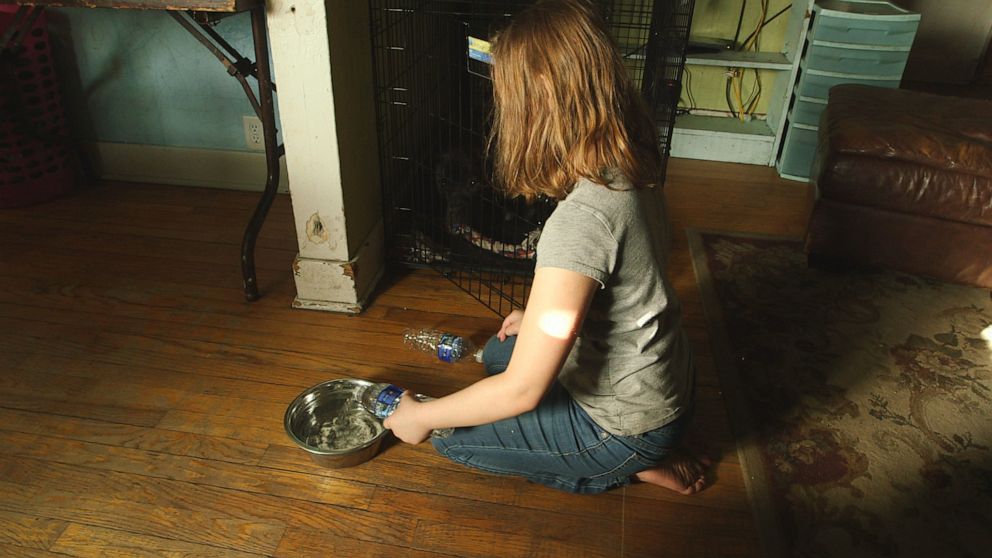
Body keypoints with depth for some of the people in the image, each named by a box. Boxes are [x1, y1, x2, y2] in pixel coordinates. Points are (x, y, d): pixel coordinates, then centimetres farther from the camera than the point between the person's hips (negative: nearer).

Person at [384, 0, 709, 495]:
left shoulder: (580, 221, -35)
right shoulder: (630, 166, -8)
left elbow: (522, 391, -29)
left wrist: (421, 417, -14)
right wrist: (539, 319, 16)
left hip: (628, 423, -8)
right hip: (663, 382, 8)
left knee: (449, 433, 4)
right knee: (497, 353, 26)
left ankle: (631, 467, 7)